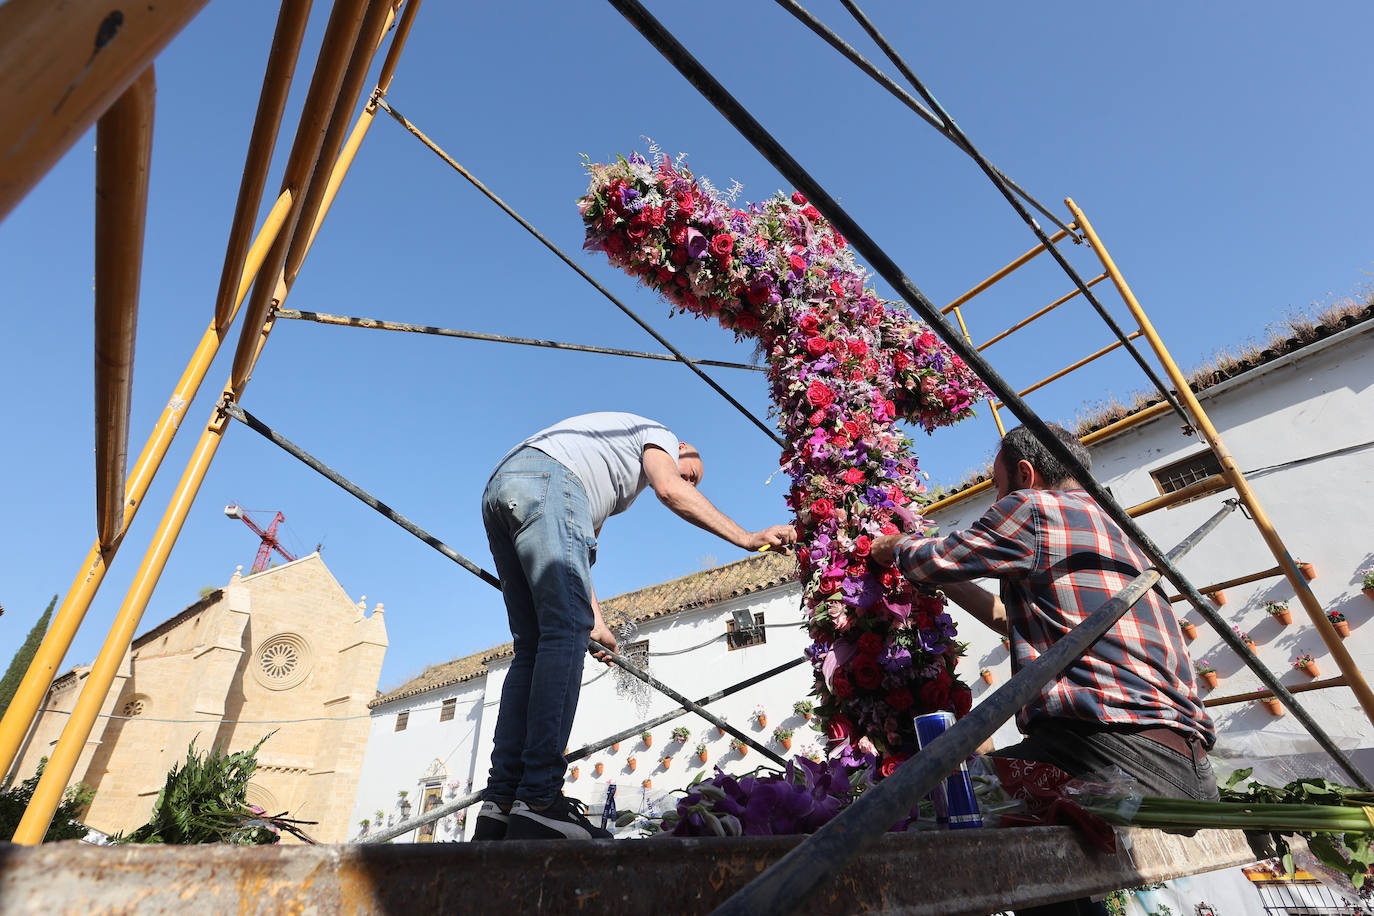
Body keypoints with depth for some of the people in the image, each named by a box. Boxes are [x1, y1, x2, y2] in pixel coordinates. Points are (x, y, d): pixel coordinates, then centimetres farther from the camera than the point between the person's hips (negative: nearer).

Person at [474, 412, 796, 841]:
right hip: (544, 477, -9)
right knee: (565, 632, -16)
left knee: (532, 648, 4)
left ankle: (499, 805, -1)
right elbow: (669, 490, -6)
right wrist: (748, 538, -7)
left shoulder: (609, 491, 39)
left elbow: (574, 556, 29)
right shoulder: (659, 435, 17)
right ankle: (539, 801, -20)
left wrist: (595, 620, 25)